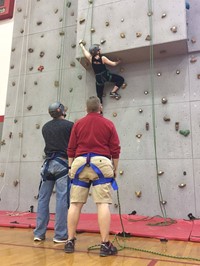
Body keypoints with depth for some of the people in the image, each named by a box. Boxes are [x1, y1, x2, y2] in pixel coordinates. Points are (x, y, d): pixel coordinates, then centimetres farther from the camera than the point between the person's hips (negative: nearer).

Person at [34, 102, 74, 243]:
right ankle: (60, 235, 2)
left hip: (48, 163, 5)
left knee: (43, 198, 8)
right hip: (63, 163, -5)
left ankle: (39, 233, 14)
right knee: (62, 199, -2)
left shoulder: (45, 127, 12)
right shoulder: (70, 125, -3)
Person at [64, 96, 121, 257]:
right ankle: (105, 244, -3)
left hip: (80, 164, 2)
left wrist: (70, 167, 17)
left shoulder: (78, 124, 10)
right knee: (103, 204, -4)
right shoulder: (108, 124, 6)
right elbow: (115, 150, 4)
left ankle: (70, 241, 12)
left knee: (75, 203, 6)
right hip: (101, 164, -2)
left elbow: (71, 149, 8)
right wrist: (115, 170, 12)